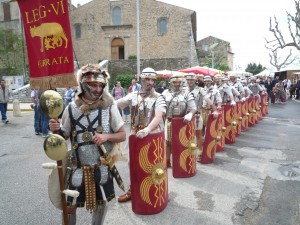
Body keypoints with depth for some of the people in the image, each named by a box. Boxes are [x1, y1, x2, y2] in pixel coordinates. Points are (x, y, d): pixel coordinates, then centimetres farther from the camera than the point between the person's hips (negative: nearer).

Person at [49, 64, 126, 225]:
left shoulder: (109, 107, -9)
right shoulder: (72, 108, -7)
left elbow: (122, 135, -4)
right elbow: (64, 136, 4)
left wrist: (106, 136, -22)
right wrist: (56, 130, -18)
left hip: (102, 166, 0)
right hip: (78, 167, 0)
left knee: (102, 203, 18)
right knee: (70, 205, 8)